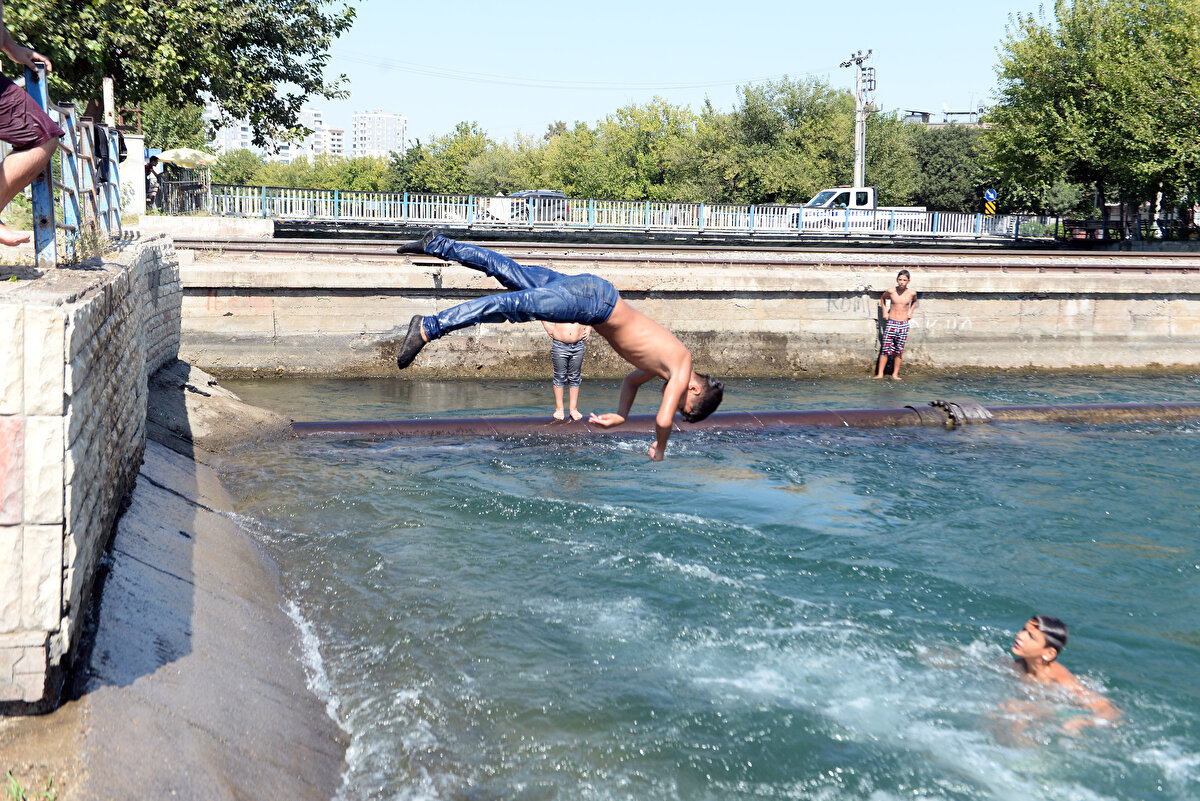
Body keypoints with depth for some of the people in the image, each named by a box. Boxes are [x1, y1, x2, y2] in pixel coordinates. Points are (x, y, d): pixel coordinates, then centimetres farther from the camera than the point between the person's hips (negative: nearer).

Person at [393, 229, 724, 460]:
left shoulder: (668, 363, 18)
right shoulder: (682, 370, -7)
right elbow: (663, 420, -16)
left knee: (509, 272, 11)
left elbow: (632, 380, 36)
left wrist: (619, 416, 25)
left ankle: (437, 244, 15)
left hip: (584, 289, 8)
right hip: (592, 299, -8)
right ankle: (428, 328, -27)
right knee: (511, 306, -17)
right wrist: (659, 449, 4)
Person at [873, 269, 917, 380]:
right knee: (885, 349, -4)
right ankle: (880, 373, 1)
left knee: (899, 351, 5)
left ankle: (895, 374, 13)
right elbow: (882, 298, 17)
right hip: (891, 323, -1)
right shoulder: (891, 291, -5)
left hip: (904, 324, 1)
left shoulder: (912, 293, -2)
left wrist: (911, 311, 9)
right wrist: (884, 311, 9)